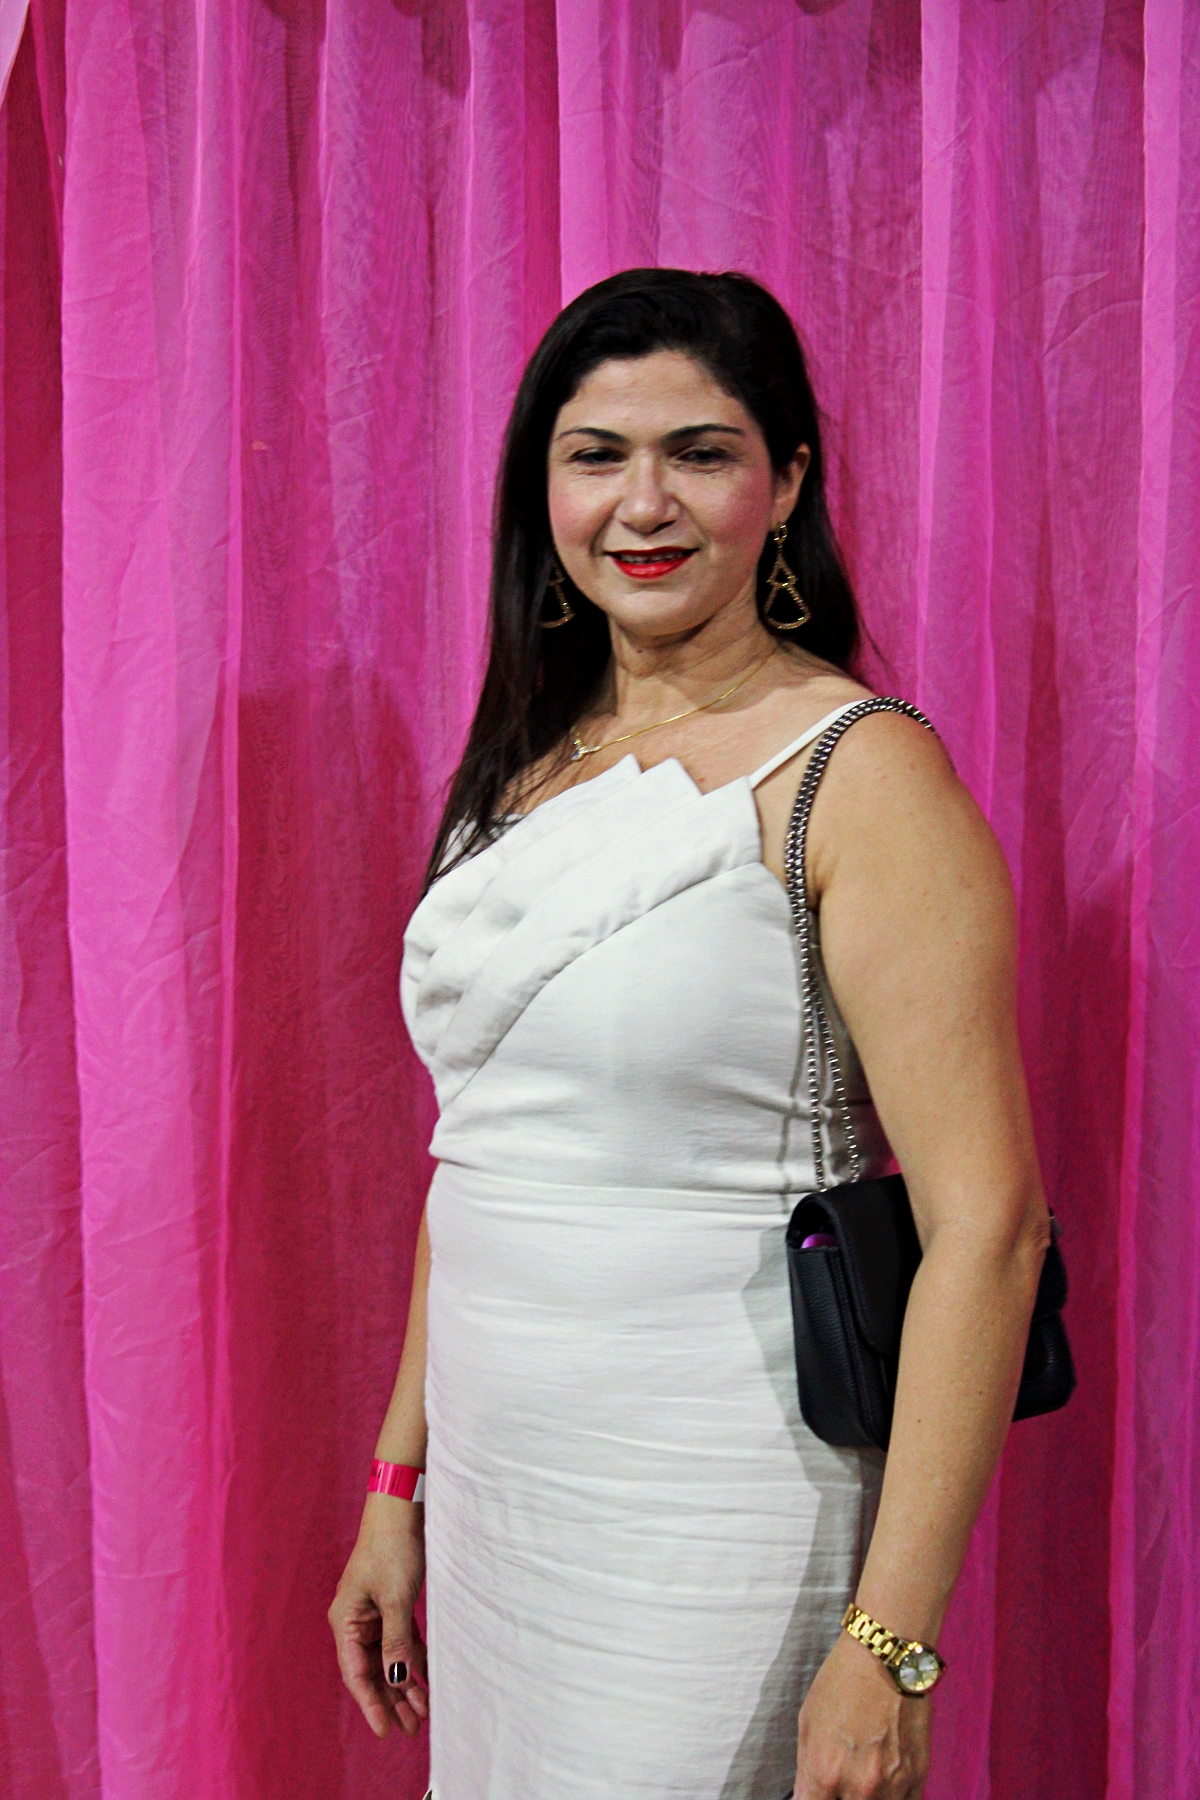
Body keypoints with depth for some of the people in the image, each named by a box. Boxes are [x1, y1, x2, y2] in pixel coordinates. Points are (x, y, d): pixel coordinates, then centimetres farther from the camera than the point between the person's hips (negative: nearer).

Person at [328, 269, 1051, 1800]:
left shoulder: (857, 775, -14)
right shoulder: (527, 762, 6)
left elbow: (986, 1219, -18)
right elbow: (476, 1152, 11)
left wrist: (891, 1644, -19)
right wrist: (398, 1484, 12)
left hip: (713, 1518, -6)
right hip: (493, 1489, 6)